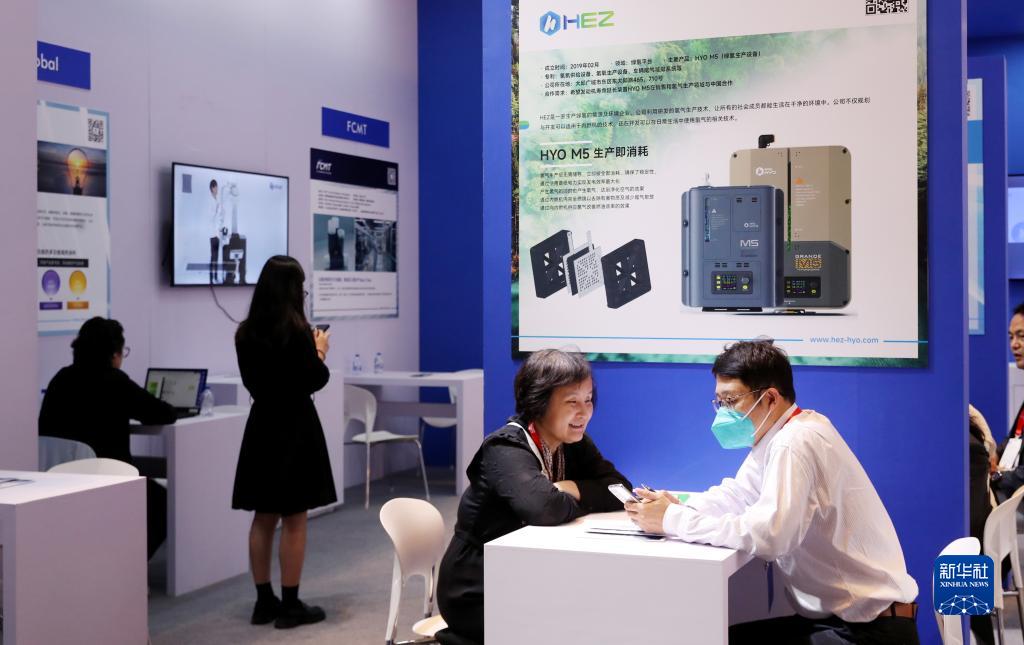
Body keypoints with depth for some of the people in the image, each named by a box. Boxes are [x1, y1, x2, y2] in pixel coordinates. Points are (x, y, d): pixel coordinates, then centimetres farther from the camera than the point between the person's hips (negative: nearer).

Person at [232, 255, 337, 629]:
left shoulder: (246, 332, 3)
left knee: (263, 519, 12)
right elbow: (316, 380, -11)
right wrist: (319, 352, 8)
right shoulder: (296, 329, -16)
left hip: (262, 426, 6)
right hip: (294, 429, -6)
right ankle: (290, 606, 6)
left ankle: (264, 602, 19)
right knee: (294, 521, 1)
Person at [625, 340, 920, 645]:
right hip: (838, 615, 9)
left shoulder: (795, 442, -23)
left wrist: (673, 520, -25)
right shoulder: (778, 434, 9)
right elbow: (735, 495, 13)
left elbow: (768, 534, -33)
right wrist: (677, 506, -8)